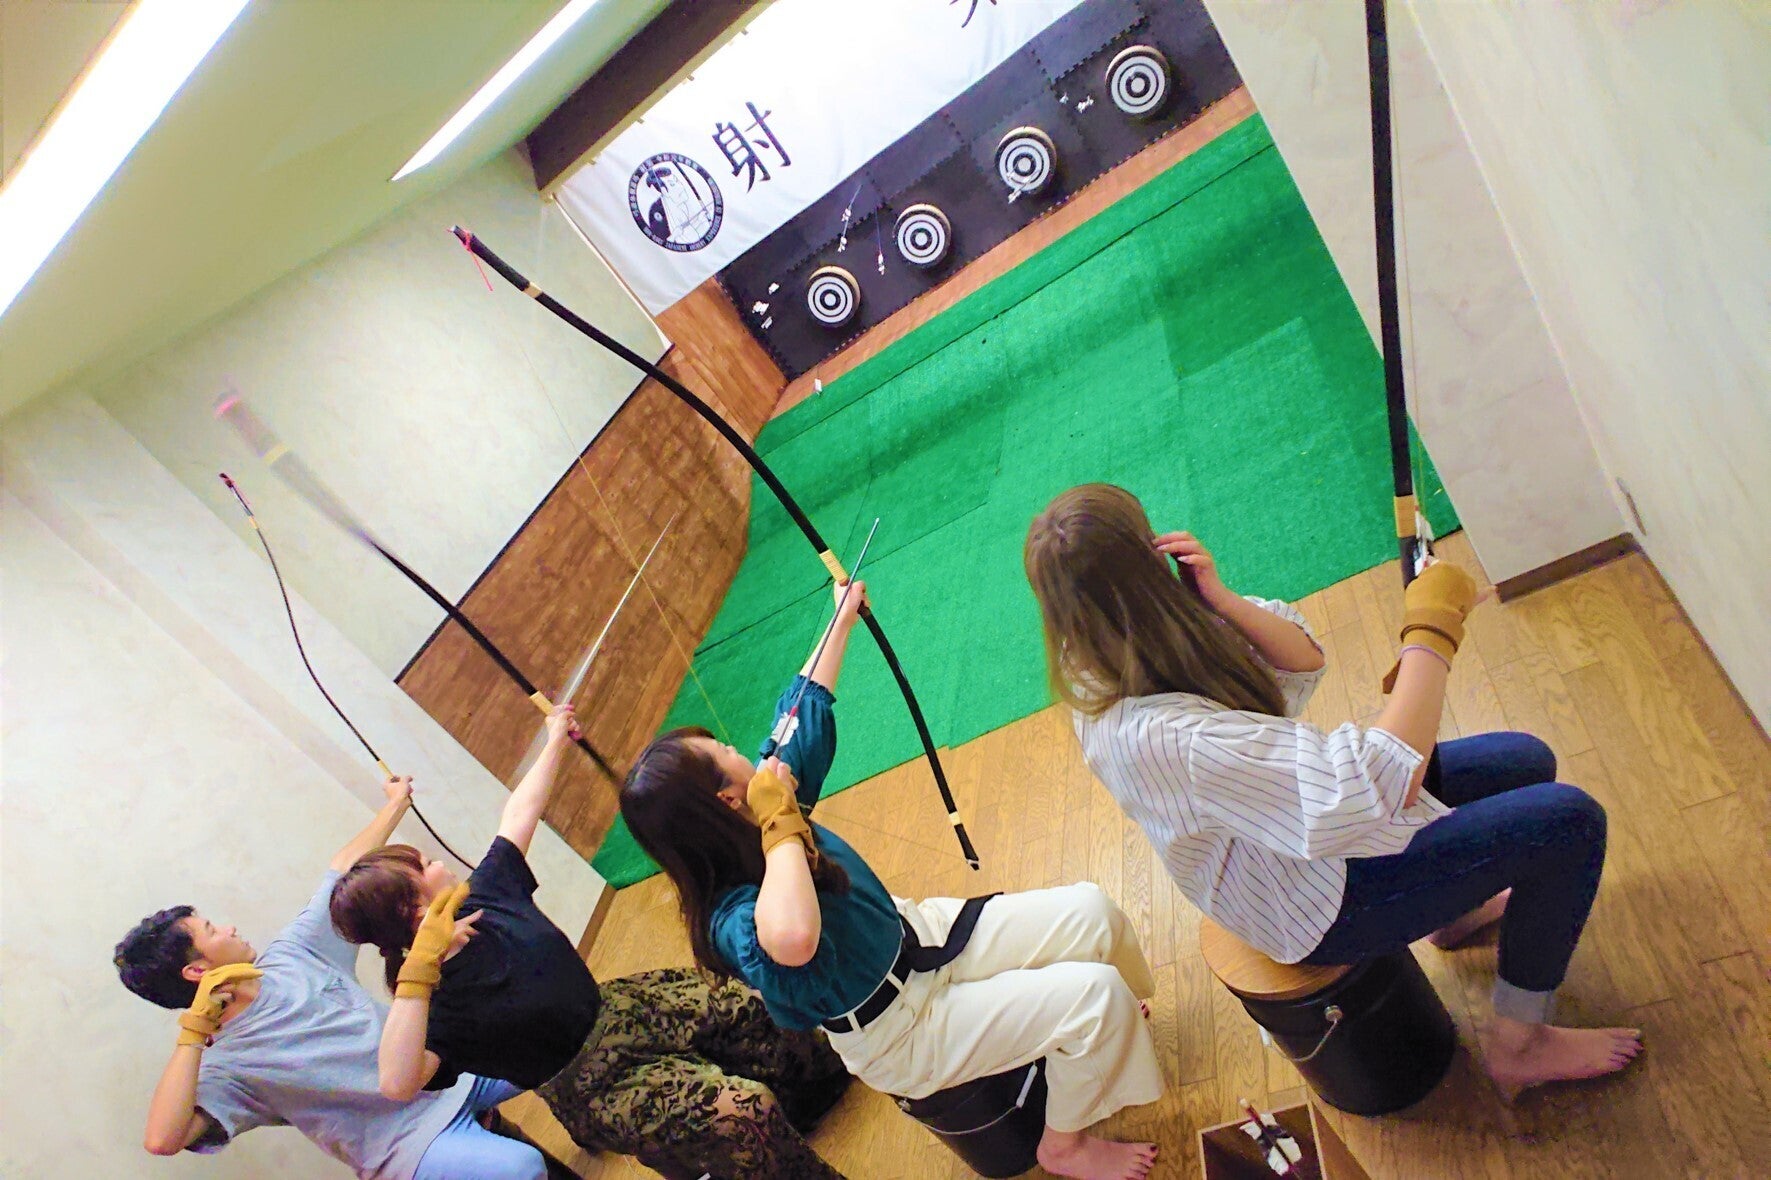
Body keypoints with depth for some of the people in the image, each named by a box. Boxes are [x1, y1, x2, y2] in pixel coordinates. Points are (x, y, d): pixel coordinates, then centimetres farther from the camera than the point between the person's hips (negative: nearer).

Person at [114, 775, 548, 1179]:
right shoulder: (225, 1063, -12)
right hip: (413, 1145, -7)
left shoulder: (287, 956, 6)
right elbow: (162, 1139, -30)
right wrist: (195, 1027, -26)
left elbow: (343, 871, 14)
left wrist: (396, 804, 20)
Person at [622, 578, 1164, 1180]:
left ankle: (1118, 1013, 36)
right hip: (905, 1032, -7)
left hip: (919, 934, 8)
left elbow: (804, 707, 3)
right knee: (1093, 995, -15)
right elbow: (793, 938, -58)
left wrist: (843, 618, 10)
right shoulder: (733, 918, -32)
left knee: (1090, 911, 2)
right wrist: (781, 825, -43)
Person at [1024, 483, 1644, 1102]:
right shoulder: (1163, 738, -40)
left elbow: (1303, 663, -6)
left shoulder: (1114, 665, -13)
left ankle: (1458, 908, 43)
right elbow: (1381, 782, -39)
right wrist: (1432, 633, -31)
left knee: (1526, 761, 16)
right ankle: (1519, 1046, 10)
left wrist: (1221, 602, -24)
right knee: (1570, 820, -9)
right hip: (1321, 910, -8)